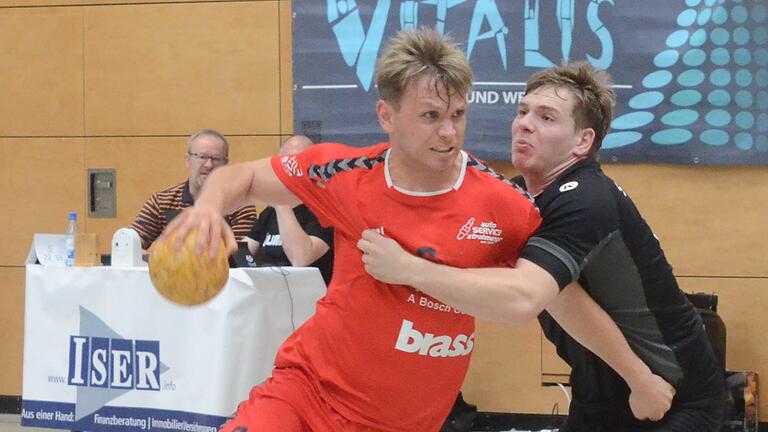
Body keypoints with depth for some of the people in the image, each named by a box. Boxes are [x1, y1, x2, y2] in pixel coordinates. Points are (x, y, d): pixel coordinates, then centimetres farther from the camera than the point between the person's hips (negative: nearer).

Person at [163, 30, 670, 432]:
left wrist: (641, 378, 4)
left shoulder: (503, 205, -11)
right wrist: (210, 207, -17)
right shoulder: (348, 174, -8)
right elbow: (242, 177, 5)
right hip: (305, 391, 0)